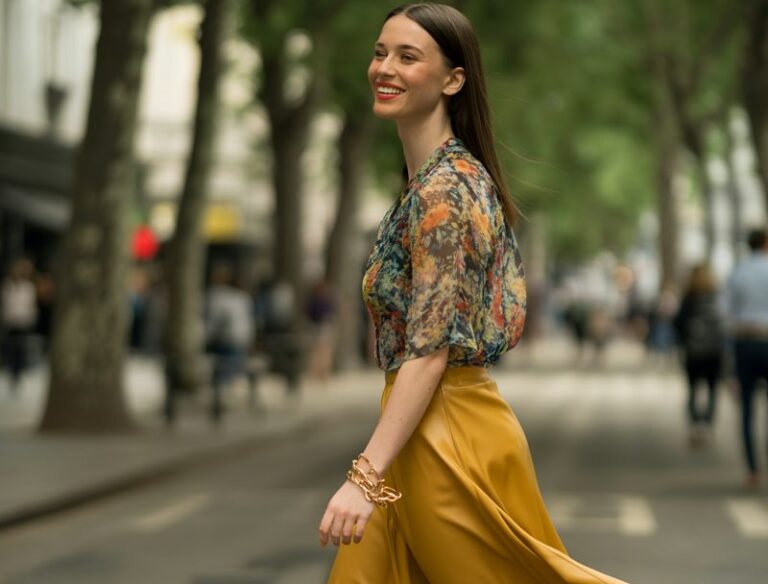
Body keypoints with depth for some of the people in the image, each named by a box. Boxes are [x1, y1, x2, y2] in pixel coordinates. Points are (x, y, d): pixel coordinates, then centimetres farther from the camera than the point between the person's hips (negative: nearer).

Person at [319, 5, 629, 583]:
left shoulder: (441, 190, -18)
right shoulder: (461, 175, 11)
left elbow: (431, 351, -23)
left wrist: (366, 476, -27)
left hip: (448, 432, -10)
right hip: (424, 427, 10)